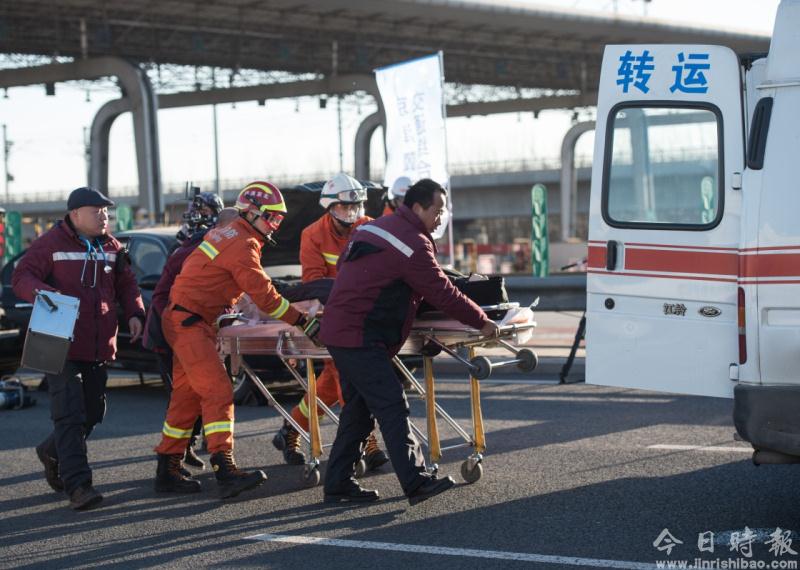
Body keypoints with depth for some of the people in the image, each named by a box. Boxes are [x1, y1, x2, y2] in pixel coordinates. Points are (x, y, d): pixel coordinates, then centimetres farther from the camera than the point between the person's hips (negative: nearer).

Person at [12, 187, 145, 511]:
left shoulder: (111, 247, 12)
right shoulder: (52, 243, -5)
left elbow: (126, 284, 20)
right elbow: (22, 277, -9)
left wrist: (134, 313, 3)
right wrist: (42, 292, -30)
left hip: (99, 347, 7)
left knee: (94, 411, 14)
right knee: (70, 415, -12)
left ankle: (52, 452, 39)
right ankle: (77, 484, -12)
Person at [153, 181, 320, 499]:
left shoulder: (227, 235, 17)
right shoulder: (243, 245, -15)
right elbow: (264, 296, -17)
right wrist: (304, 324, -13)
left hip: (189, 321, 11)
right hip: (188, 322, -11)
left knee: (188, 396, 12)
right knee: (218, 392, -18)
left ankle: (167, 471, 17)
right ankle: (225, 470, -27)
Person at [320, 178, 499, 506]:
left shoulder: (373, 227, 17)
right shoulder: (413, 243, -13)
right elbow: (442, 294, -11)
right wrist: (482, 322, -1)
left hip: (338, 329, 10)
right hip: (360, 337, -10)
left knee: (359, 408, 13)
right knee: (392, 406, -12)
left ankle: (337, 484, 15)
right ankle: (416, 482, -17)